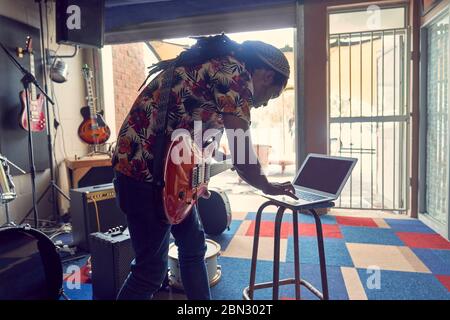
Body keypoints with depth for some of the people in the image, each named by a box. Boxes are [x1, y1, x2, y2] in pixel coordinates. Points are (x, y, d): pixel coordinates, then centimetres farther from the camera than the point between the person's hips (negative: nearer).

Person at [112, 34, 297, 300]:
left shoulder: (215, 66, 16)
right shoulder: (237, 74, -13)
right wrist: (267, 186, 2)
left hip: (165, 169, 10)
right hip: (146, 170, -10)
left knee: (193, 244, 20)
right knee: (152, 268, 3)